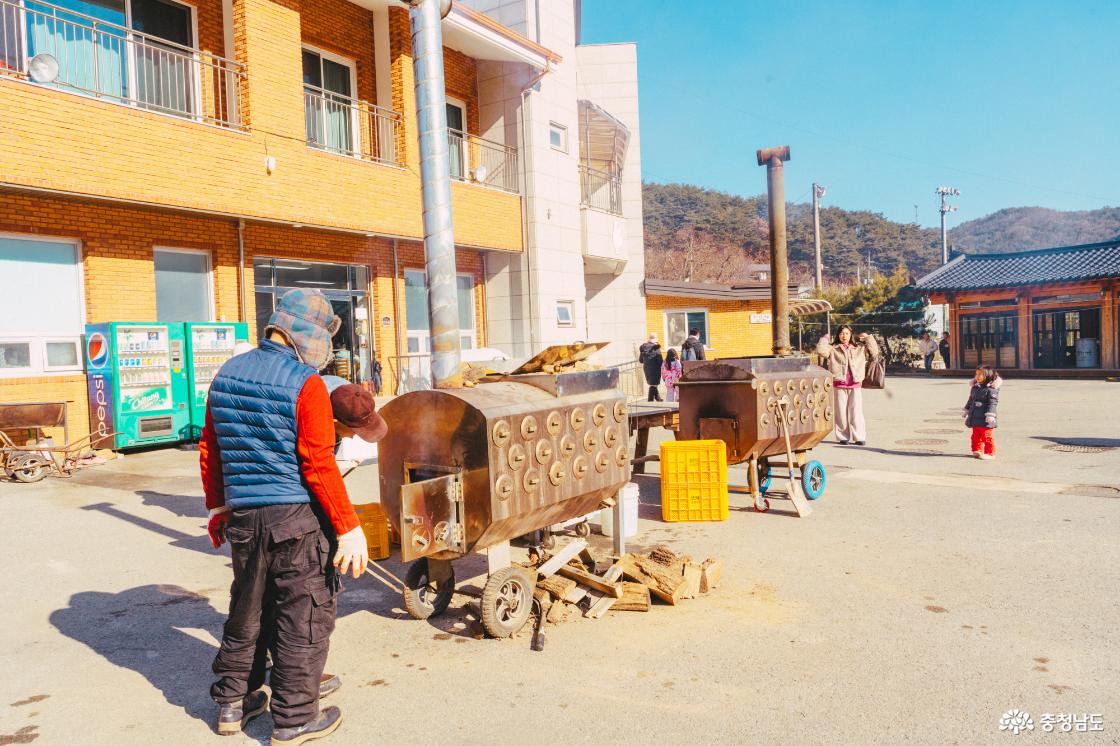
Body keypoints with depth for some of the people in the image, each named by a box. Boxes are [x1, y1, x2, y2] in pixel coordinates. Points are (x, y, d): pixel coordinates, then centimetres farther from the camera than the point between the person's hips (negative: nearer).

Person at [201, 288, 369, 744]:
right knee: (304, 617, 6)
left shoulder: (227, 374, 7)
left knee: (248, 610, 22)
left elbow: (210, 450, 13)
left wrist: (219, 504, 24)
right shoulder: (305, 384, -16)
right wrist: (348, 527, -13)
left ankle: (232, 704, 35)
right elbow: (319, 466, -18)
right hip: (297, 517, -7)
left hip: (244, 516, 7)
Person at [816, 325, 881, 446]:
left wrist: (869, 338, 10)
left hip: (855, 385, 1)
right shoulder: (833, 349, 7)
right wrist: (825, 338, 1)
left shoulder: (860, 348, 14)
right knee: (841, 411, 1)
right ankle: (843, 437, 9)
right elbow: (821, 350, -7)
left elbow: (874, 352, 12)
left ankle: (859, 437, 2)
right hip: (839, 385, -1)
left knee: (856, 411, -2)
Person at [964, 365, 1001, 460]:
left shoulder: (991, 389, -12)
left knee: (987, 436, -1)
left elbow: (993, 402, -17)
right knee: (976, 435, 16)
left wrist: (990, 414, -23)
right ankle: (977, 450, 28)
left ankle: (990, 453, 8)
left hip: (985, 419, -8)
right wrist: (967, 410, 25)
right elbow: (971, 400, 22)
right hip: (975, 417, 8)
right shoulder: (975, 387, 12)